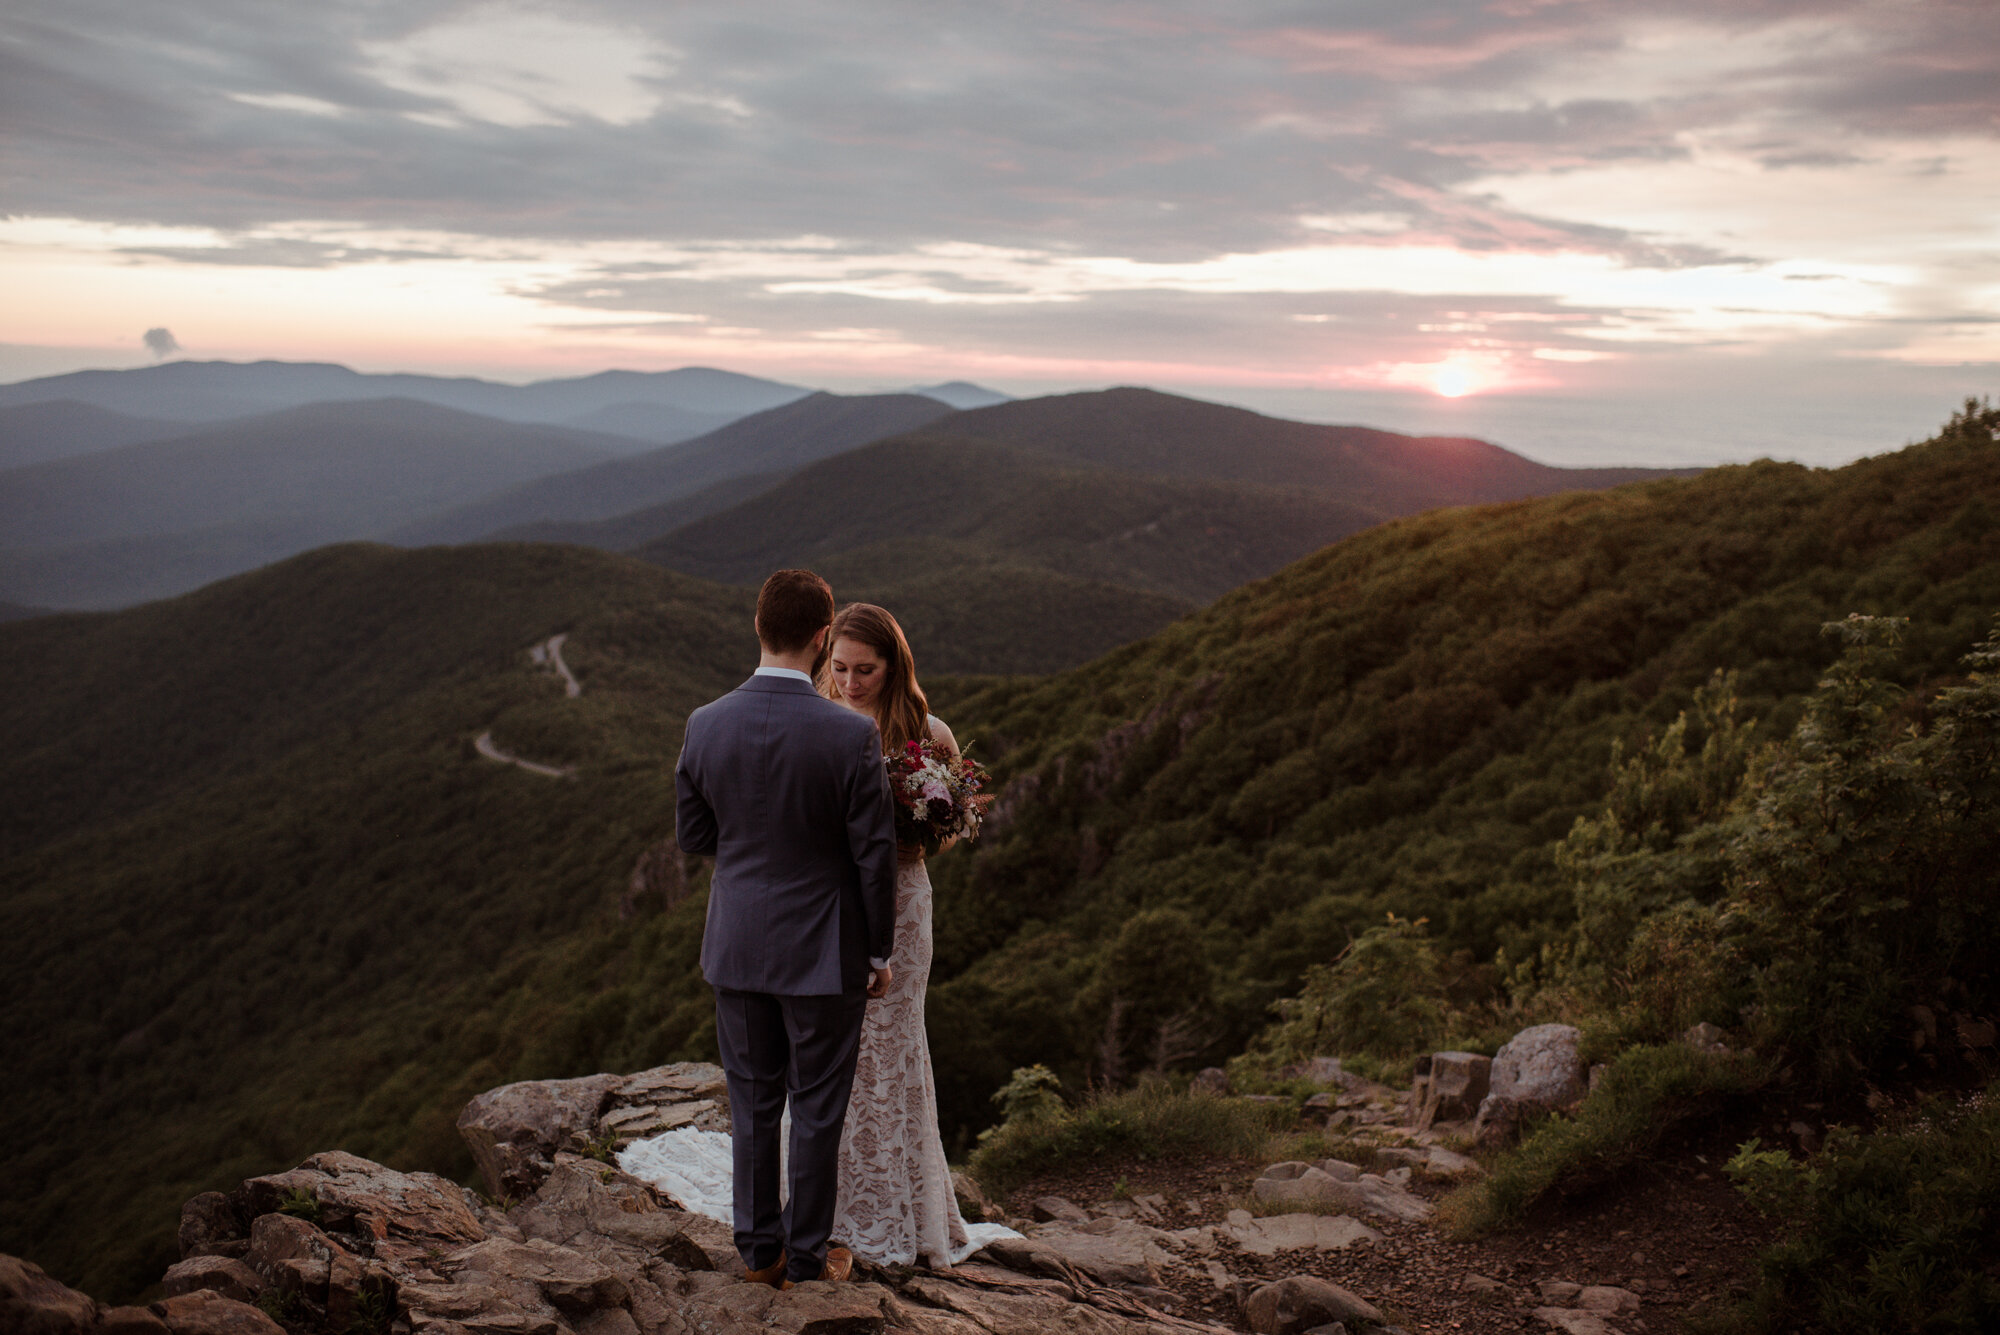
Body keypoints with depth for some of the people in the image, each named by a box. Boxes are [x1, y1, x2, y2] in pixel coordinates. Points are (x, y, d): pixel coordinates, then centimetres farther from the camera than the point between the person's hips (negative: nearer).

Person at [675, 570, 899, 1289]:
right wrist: (881, 952, -1)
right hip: (824, 952, -3)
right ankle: (806, 1257, 25)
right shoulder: (851, 735, -19)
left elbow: (692, 836, 2)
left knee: (752, 1103, 18)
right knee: (817, 1111, 12)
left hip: (737, 948, 4)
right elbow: (874, 855, -13)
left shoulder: (705, 726, -9)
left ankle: (758, 1250, 31)